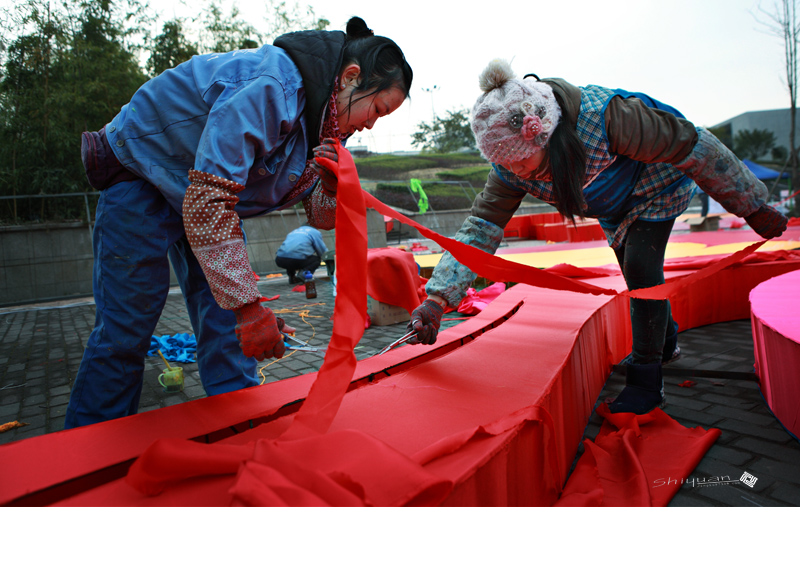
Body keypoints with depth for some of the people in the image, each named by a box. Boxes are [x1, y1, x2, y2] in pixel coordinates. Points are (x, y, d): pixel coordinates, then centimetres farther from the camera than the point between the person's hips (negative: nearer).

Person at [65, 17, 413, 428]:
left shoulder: (320, 116, -4)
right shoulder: (267, 89, -33)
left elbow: (320, 216, 0)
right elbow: (206, 200, -38)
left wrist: (334, 185, -24)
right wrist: (248, 306, -37)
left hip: (207, 187, 8)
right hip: (141, 176, -7)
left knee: (227, 324, 3)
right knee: (125, 329, -5)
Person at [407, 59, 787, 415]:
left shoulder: (604, 117, -45)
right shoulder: (511, 169, -29)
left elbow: (693, 146, -33)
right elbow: (480, 228, -31)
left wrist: (753, 207, -22)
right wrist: (436, 299, -43)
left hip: (659, 184, -5)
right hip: (614, 203, 6)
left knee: (641, 268, -19)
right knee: (633, 272, 17)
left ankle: (646, 381, -5)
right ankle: (665, 341, 43)